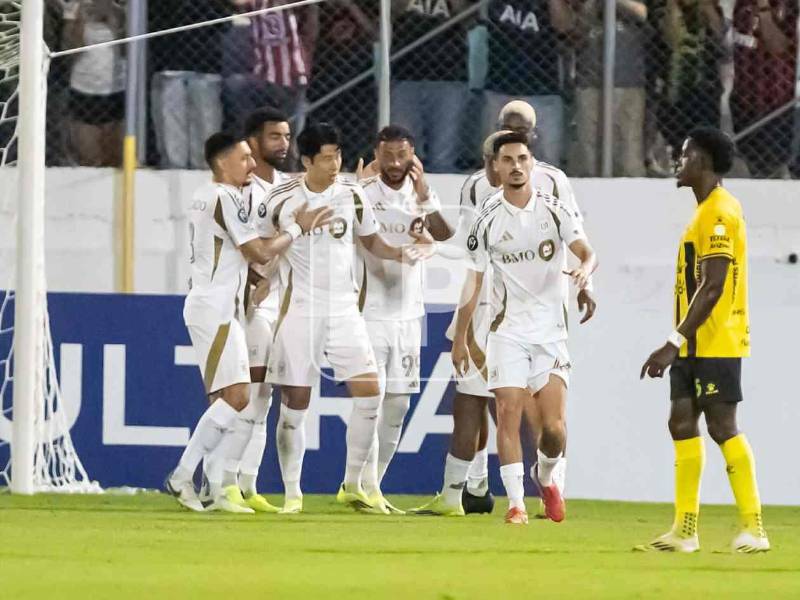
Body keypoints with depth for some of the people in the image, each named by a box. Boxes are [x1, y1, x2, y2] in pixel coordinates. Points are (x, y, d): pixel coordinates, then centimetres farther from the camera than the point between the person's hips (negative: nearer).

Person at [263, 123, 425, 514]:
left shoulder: (352, 196, 3)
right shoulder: (282, 200, -4)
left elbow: (370, 241, 15)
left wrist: (398, 253, -2)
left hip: (344, 309, 2)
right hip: (298, 310, -2)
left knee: (369, 393, -7)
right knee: (294, 404, -2)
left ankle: (352, 486, 6)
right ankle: (292, 493, 9)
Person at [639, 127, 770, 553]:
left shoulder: (720, 213, -15)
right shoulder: (705, 212, 16)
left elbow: (713, 288, -21)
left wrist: (674, 343, -23)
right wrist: (677, 345, 20)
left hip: (716, 344, -10)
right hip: (694, 345, 10)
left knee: (722, 426, -10)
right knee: (682, 423, 7)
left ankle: (753, 529, -8)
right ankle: (684, 530, 10)